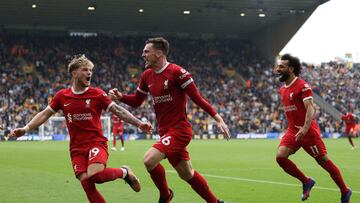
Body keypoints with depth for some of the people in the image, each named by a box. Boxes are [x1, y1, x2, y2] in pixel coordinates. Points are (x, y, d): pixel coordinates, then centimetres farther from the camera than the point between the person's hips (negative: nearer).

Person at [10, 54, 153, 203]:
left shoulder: (97, 94, -1)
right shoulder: (62, 96, 5)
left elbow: (118, 110, -1)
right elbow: (45, 114, 12)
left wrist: (138, 123, -11)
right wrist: (25, 129, 2)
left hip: (96, 142, -3)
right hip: (76, 148, 3)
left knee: (94, 175, -29)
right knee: (86, 182, -14)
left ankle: (123, 172, 0)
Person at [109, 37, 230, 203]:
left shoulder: (176, 72, -14)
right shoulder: (147, 76, 8)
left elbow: (196, 97, -12)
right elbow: (136, 101, 17)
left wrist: (218, 118, -16)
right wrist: (120, 96, -2)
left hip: (179, 129, -7)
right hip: (165, 131, 7)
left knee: (149, 160, -21)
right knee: (187, 174, 14)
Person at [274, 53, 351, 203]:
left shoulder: (302, 86, -12)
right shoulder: (282, 90, 13)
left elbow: (310, 108, -22)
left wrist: (305, 128, -35)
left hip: (308, 131, -7)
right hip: (292, 131, 7)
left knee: (323, 161, -1)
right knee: (280, 156, -13)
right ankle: (306, 182, 4)